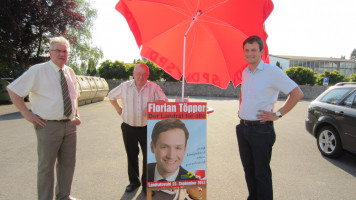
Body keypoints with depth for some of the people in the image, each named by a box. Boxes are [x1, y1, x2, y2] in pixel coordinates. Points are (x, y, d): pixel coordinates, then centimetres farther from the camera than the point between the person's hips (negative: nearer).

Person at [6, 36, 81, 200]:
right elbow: (13, 90, -7)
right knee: (46, 167, 6)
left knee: (68, 163, 16)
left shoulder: (70, 72, 10)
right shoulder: (37, 71, -8)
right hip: (49, 126, -6)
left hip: (70, 125, 6)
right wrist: (27, 114, -11)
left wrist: (76, 115, 14)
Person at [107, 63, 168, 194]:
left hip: (147, 128, -1)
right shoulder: (125, 86, 2)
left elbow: (165, 101, -8)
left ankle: (146, 184, 20)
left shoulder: (153, 87, -3)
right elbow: (111, 96, 17)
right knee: (131, 156, 14)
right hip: (129, 128, 2)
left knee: (149, 157, 1)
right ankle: (134, 181, 32)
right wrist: (118, 109, 8)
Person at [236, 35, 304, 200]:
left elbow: (297, 93, -12)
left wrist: (277, 114, -14)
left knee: (262, 173, 2)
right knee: (248, 169, 17)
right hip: (243, 128, 7)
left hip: (261, 129, -7)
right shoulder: (245, 72, 10)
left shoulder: (272, 71, -11)